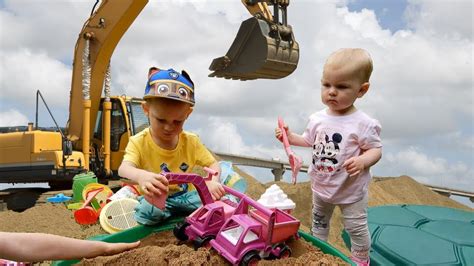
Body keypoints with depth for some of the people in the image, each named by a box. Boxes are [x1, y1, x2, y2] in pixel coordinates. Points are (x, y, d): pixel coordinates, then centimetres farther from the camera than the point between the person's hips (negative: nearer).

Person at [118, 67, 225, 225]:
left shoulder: (191, 142, -4)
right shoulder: (138, 142, -13)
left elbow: (213, 164, -3)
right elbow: (124, 169, -30)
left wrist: (212, 182, -29)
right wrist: (141, 176, -57)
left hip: (185, 195, 2)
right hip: (153, 198, -2)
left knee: (215, 199, -22)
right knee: (147, 211, -35)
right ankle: (182, 213, -10)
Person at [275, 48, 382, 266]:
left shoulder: (364, 124, -23)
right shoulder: (317, 119, -7)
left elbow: (376, 150, -18)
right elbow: (309, 141, 9)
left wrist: (362, 161, -37)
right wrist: (290, 137, -6)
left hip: (351, 191, -5)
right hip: (321, 187, 5)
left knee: (356, 228, 12)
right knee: (319, 222, 26)